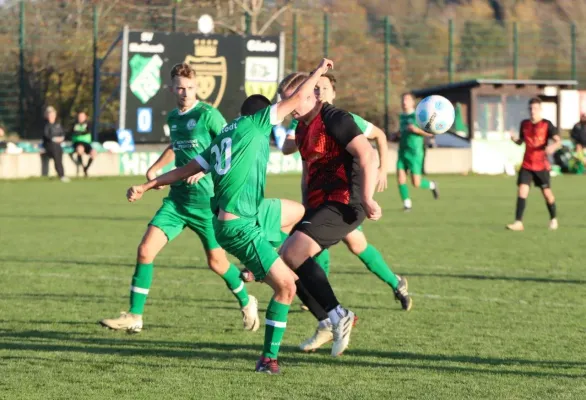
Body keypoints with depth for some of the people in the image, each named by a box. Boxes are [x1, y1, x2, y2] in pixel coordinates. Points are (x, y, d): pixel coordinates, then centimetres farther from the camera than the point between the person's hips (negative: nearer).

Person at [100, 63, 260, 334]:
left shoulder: (208, 115, -9)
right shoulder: (173, 118, 12)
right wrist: (154, 169, 24)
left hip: (206, 199, -6)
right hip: (177, 198, 6)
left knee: (216, 261, 3)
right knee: (145, 250, -8)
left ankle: (247, 303, 32)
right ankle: (134, 317, -3)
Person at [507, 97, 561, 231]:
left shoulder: (546, 124, -6)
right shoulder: (524, 124, 7)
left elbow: (558, 141, -13)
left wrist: (553, 147, -36)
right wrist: (514, 139, -5)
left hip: (541, 165, -3)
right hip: (527, 165, 3)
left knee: (547, 193, 4)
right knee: (522, 190, -11)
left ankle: (553, 219, 27)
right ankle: (518, 222, -15)